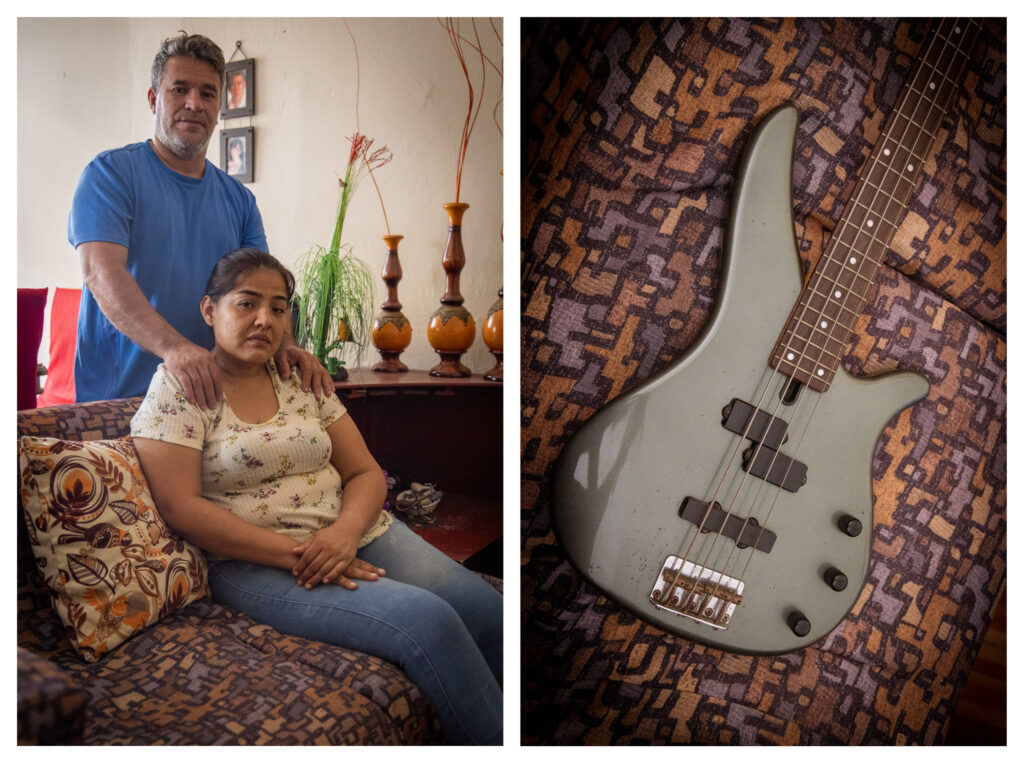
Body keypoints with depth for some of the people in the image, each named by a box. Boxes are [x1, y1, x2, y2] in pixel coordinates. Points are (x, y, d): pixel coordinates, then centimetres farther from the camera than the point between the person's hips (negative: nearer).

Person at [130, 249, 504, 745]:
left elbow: (365, 472, 10)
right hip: (254, 563, -5)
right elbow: (180, 507, -11)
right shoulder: (179, 386, -2)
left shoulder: (302, 379, 13)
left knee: (487, 610, -16)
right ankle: (494, 744, -8)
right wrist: (295, 554, -18)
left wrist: (347, 528, -14)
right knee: (427, 620, -27)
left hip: (354, 535, 6)